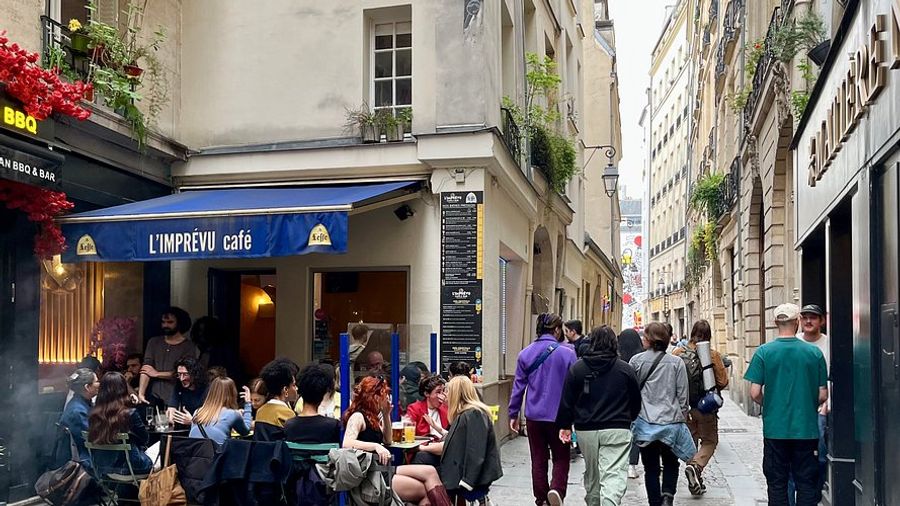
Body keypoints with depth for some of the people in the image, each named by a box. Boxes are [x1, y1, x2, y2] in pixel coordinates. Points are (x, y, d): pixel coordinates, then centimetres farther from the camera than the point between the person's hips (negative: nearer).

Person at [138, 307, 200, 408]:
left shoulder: (189, 347, -1)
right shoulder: (154, 342, 9)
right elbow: (146, 369, -1)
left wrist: (157, 374, -1)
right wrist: (141, 393, -12)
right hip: (154, 398, 3)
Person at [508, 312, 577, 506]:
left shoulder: (525, 354, 1)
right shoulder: (567, 353, -8)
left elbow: (518, 386, 4)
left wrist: (513, 414, 11)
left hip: (534, 416, 3)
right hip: (558, 416, -3)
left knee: (538, 459, 14)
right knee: (561, 458, 9)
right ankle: (556, 489, -14)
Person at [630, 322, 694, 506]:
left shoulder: (636, 361, -5)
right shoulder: (676, 362, -3)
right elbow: (683, 395, 2)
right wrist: (682, 418, 14)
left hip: (645, 423, -1)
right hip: (671, 422, 1)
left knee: (651, 468, 10)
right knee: (671, 464, 18)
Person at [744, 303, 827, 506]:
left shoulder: (764, 352, -6)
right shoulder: (814, 353, -3)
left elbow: (755, 393, -7)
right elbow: (823, 395, 0)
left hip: (775, 429, 0)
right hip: (807, 428, 1)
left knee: (777, 482, 9)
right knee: (806, 482, 10)